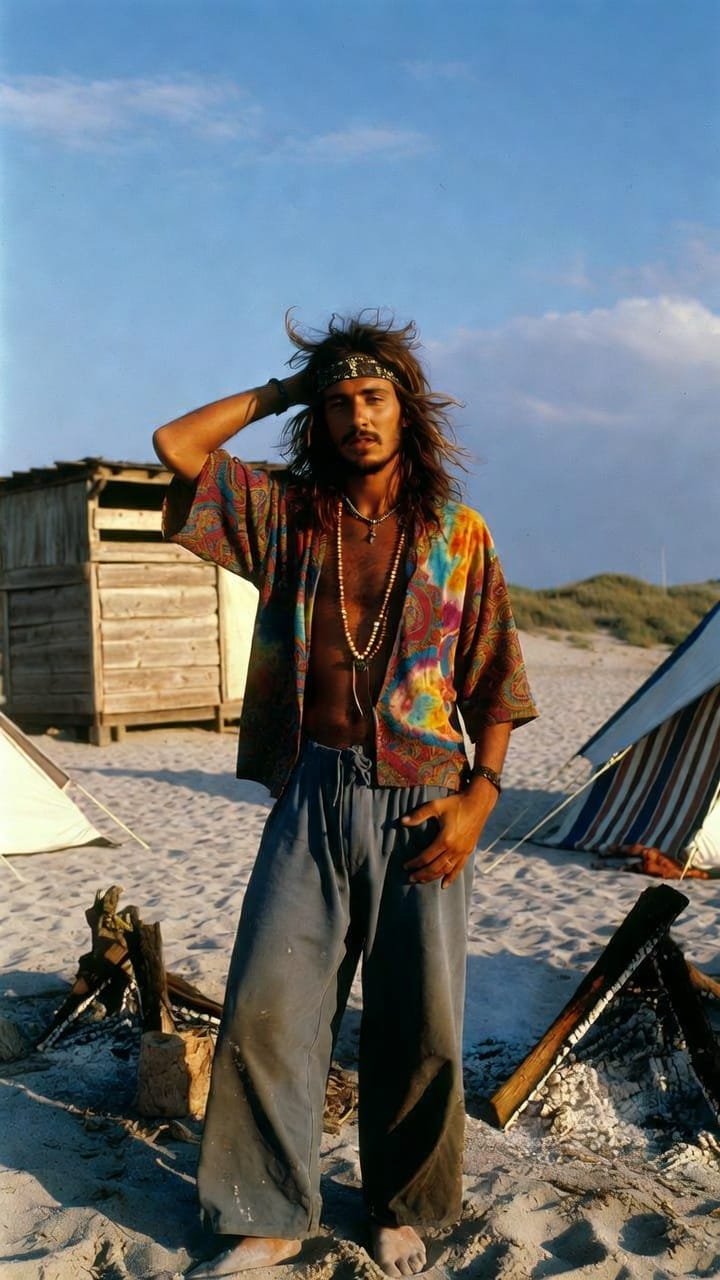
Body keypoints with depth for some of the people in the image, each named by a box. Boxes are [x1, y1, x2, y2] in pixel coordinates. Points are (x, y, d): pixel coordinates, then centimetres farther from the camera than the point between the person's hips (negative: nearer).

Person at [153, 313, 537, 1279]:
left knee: (420, 1024, 6)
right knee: (267, 1003, -1)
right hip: (310, 796, 1)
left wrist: (479, 796, -7)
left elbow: (494, 683, 5)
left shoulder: (459, 535, 5)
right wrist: (281, 391, 9)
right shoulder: (287, 513, 9)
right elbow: (177, 447, 4)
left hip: (420, 806, -1)